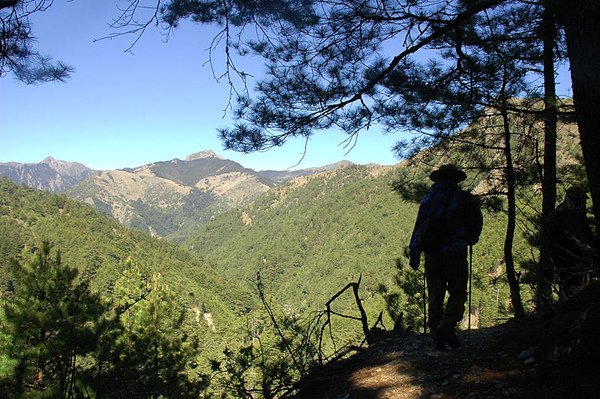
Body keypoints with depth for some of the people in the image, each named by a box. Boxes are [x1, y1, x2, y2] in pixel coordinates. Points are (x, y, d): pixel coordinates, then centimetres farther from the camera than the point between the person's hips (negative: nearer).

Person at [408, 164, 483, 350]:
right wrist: (468, 240, 25)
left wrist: (414, 255, 8)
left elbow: (418, 228, 6)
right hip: (455, 254, -3)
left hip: (432, 254, 3)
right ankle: (447, 327, -11)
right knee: (457, 293, 8)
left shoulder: (428, 199, 9)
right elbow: (477, 224, 5)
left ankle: (437, 337, 11)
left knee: (435, 297, 9)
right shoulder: (466, 199, 2)